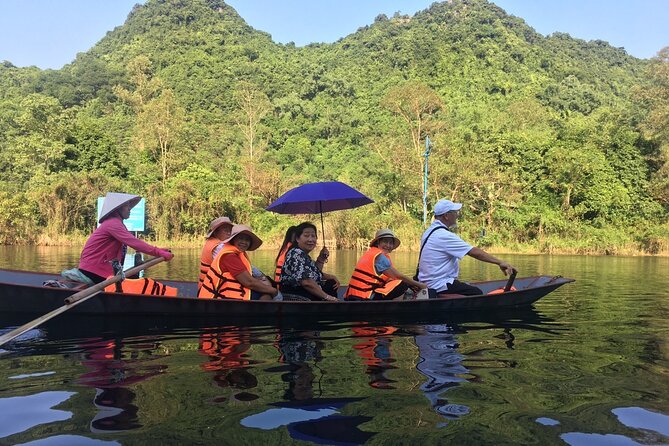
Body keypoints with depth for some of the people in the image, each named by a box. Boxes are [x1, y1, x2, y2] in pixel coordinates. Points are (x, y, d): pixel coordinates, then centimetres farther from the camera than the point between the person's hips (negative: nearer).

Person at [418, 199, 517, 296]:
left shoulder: (429, 232, 11)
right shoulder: (444, 235, -20)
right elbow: (474, 252, -21)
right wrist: (500, 262, -17)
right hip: (439, 287, -10)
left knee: (470, 287, 20)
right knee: (477, 293, -3)